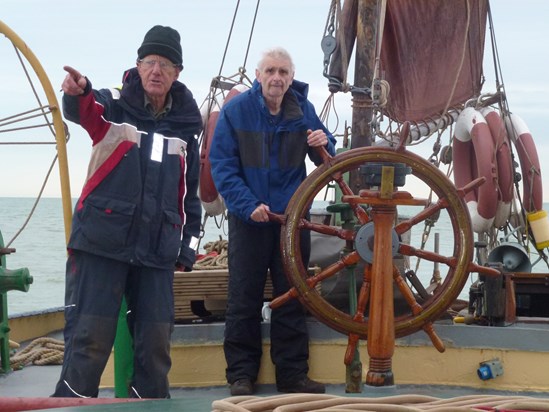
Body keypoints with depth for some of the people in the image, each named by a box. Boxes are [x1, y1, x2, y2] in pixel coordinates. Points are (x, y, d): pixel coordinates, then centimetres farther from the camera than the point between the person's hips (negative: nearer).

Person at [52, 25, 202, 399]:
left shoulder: (185, 125, 12)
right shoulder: (116, 106, 0)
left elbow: (189, 191, 18)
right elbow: (85, 111, -24)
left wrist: (189, 244, 13)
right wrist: (78, 93, -47)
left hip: (157, 250, 4)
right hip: (102, 243, -4)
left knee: (156, 339, 5)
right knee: (91, 336, -6)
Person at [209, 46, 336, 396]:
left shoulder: (303, 109, 1)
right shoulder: (236, 110, -7)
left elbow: (324, 160, 10)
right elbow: (221, 164, -8)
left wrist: (324, 144, -14)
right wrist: (248, 205, -19)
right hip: (249, 219, -2)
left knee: (292, 299, 7)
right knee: (244, 300, 1)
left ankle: (293, 374, 14)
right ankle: (241, 374, 9)